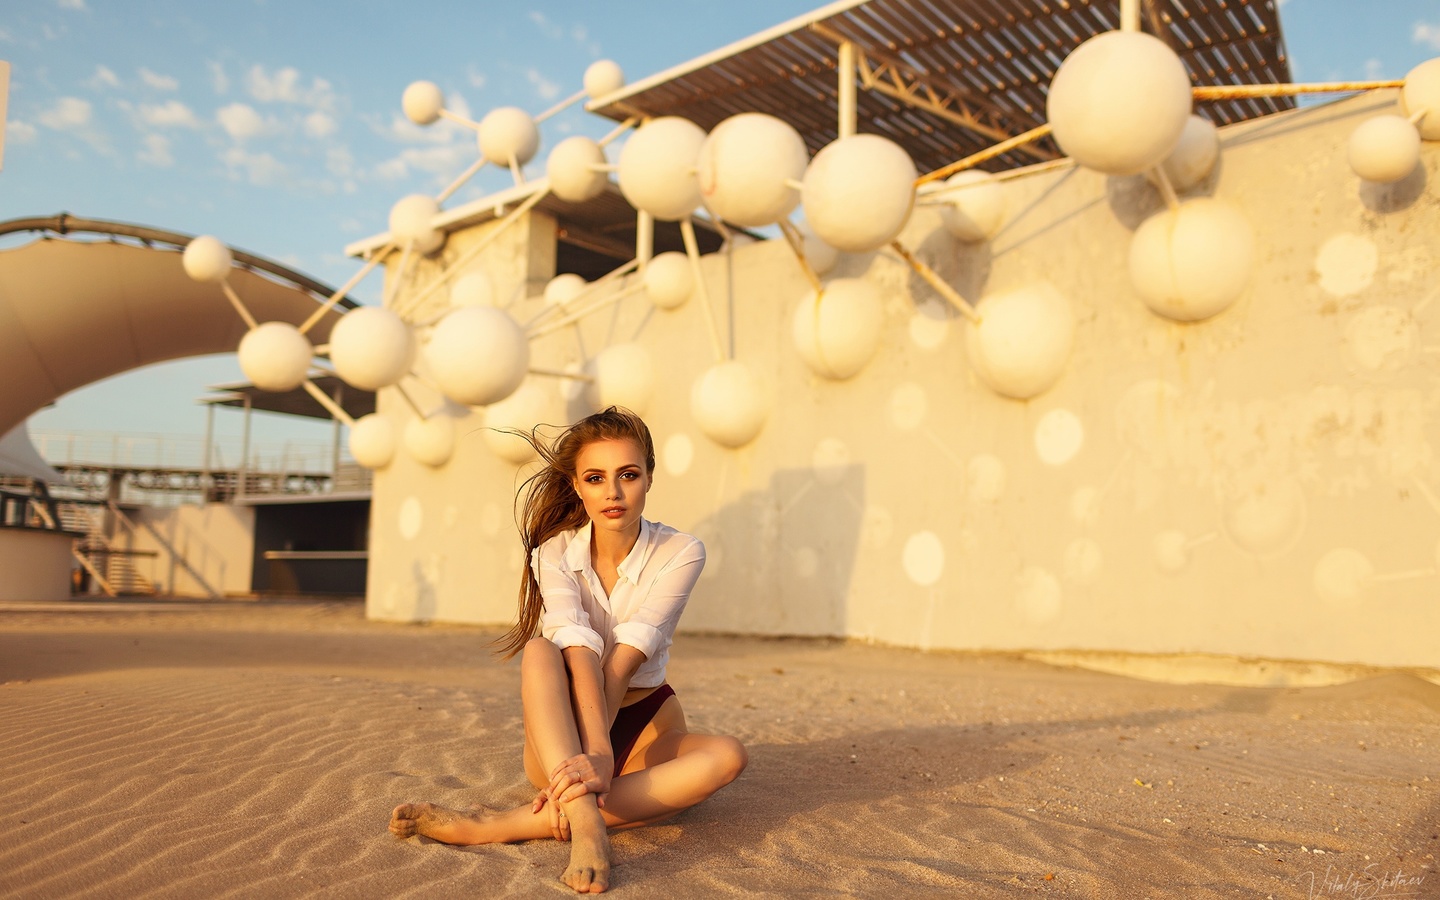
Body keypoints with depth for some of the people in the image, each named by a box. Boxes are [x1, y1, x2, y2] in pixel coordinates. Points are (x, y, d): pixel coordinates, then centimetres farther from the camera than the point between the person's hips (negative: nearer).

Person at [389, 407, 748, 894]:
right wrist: (596, 752, -44)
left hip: (644, 731, 1)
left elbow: (625, 659, -25)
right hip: (563, 732, 0)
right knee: (540, 651, -29)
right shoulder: (554, 555, -10)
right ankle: (585, 826, -49)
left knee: (728, 754, -32)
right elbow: (580, 654, -28)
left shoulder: (680, 553, -13)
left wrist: (596, 758, -38)